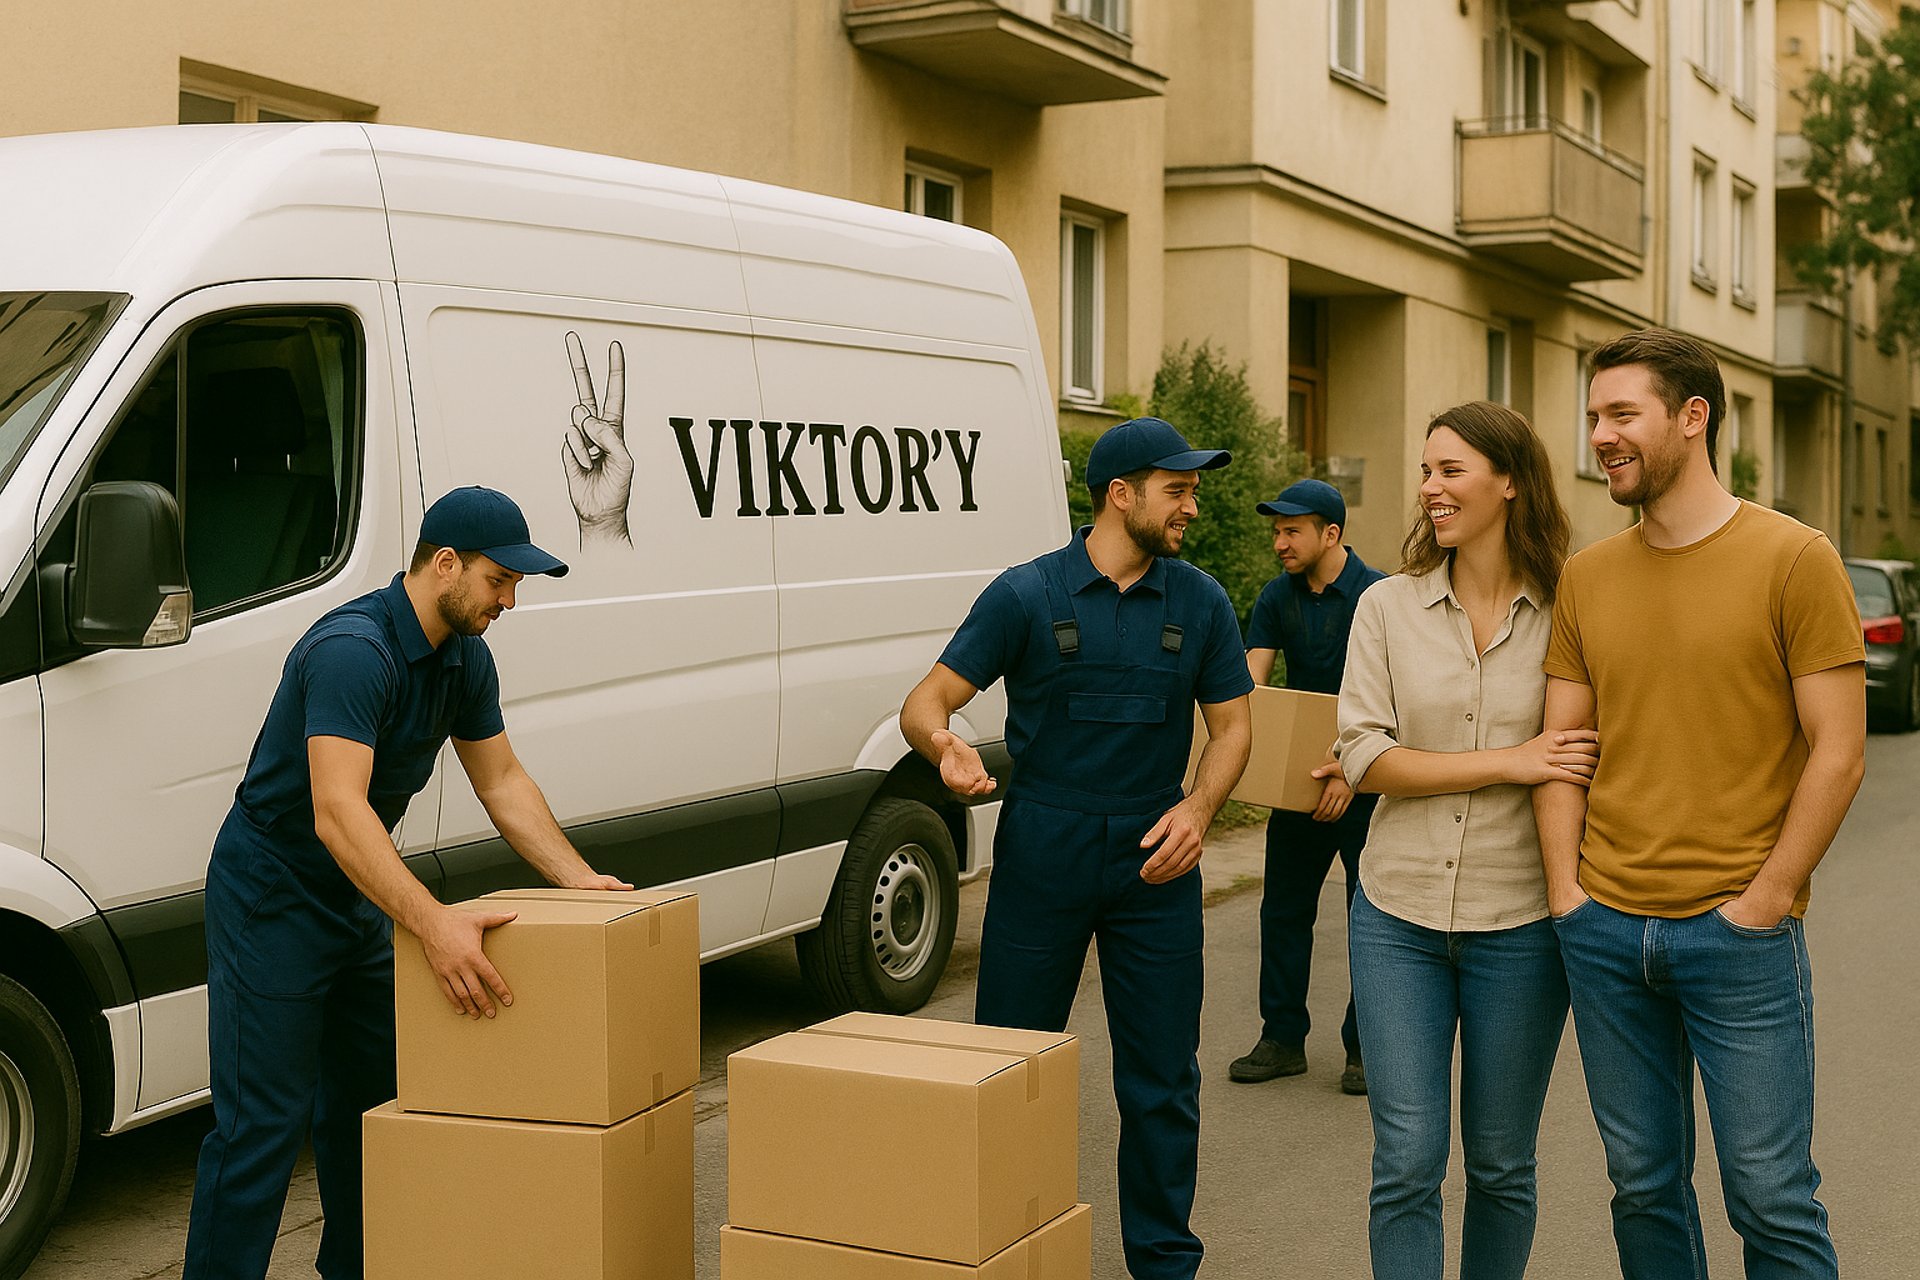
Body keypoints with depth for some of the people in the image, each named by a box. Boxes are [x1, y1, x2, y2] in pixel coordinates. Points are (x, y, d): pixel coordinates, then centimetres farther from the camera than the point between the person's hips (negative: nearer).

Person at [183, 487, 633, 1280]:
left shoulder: (464, 658, 1)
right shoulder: (353, 650, -28)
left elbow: (502, 782, 10)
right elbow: (338, 811, -37)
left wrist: (579, 880, 1)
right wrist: (434, 924, -45)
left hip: (358, 896, 9)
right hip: (272, 896, -9)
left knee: (370, 1101, 15)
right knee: (263, 1120, -9)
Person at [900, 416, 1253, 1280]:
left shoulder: (1200, 603, 5)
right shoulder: (1026, 595, -3)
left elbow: (1232, 724, 9)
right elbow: (925, 701, -5)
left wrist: (1198, 807, -10)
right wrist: (944, 743, -29)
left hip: (1154, 859, 2)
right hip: (1040, 853, -2)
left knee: (1162, 1082, 6)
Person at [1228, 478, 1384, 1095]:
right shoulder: (1277, 598, 3)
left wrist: (1351, 769, -27)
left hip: (1366, 782, -5)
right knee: (1283, 908, 8)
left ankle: (1365, 1046, 14)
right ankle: (1282, 1038, 18)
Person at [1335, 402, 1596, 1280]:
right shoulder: (1388, 608, 1)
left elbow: (1596, 756, 5)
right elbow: (1364, 756, -6)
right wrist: (1511, 761, -14)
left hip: (1519, 922, 0)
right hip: (1398, 917, 1)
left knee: (1500, 1165, 12)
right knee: (1407, 1164, -1)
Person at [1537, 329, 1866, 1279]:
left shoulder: (1795, 560, -5)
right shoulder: (1587, 576, 8)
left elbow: (1838, 753, -7)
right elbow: (1563, 744, 10)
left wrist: (1764, 899, -11)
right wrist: (1565, 888, -1)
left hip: (1740, 934, -4)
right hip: (1604, 933, 4)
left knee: (1770, 1197, 1)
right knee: (1643, 1187, 11)